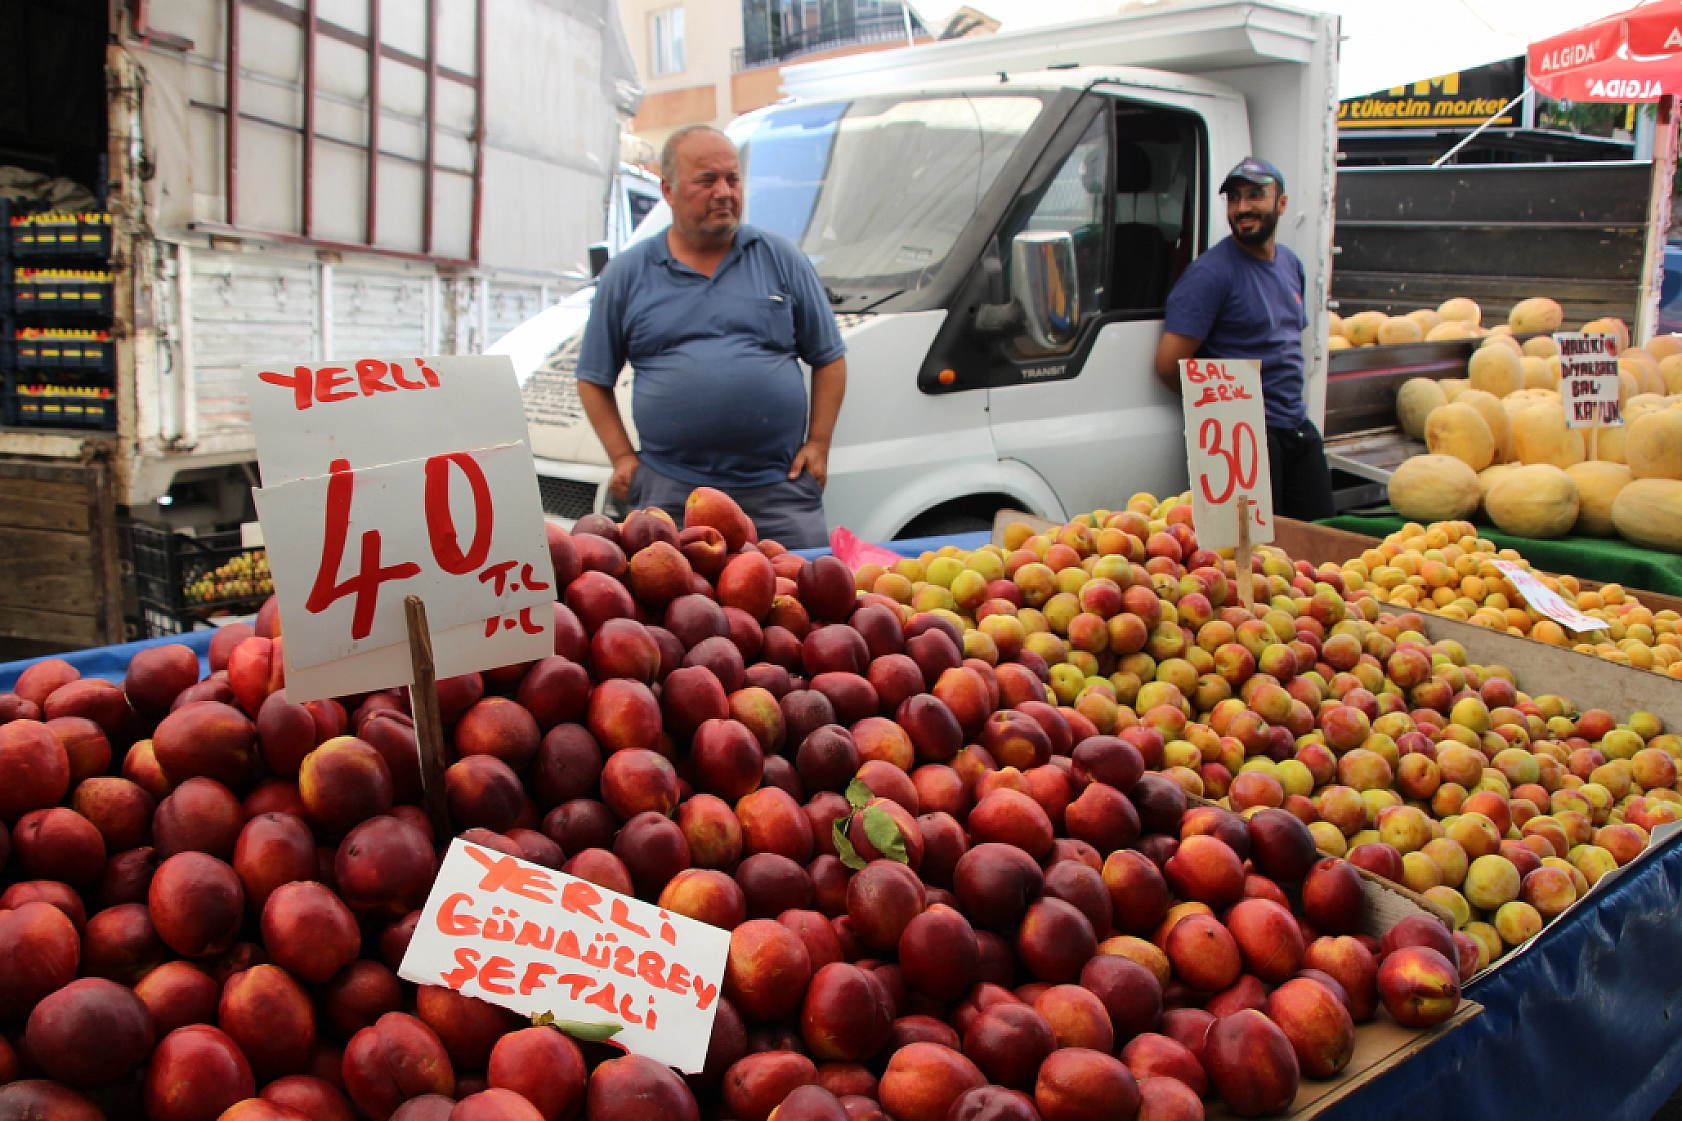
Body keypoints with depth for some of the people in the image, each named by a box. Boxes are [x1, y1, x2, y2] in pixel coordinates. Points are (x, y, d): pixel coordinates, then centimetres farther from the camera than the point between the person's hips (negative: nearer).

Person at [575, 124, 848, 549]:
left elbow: (829, 358, 12)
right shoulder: (626, 274, 9)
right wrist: (623, 457, 3)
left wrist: (818, 443, 2)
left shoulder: (782, 259, 10)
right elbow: (594, 379, 13)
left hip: (780, 488, 0)